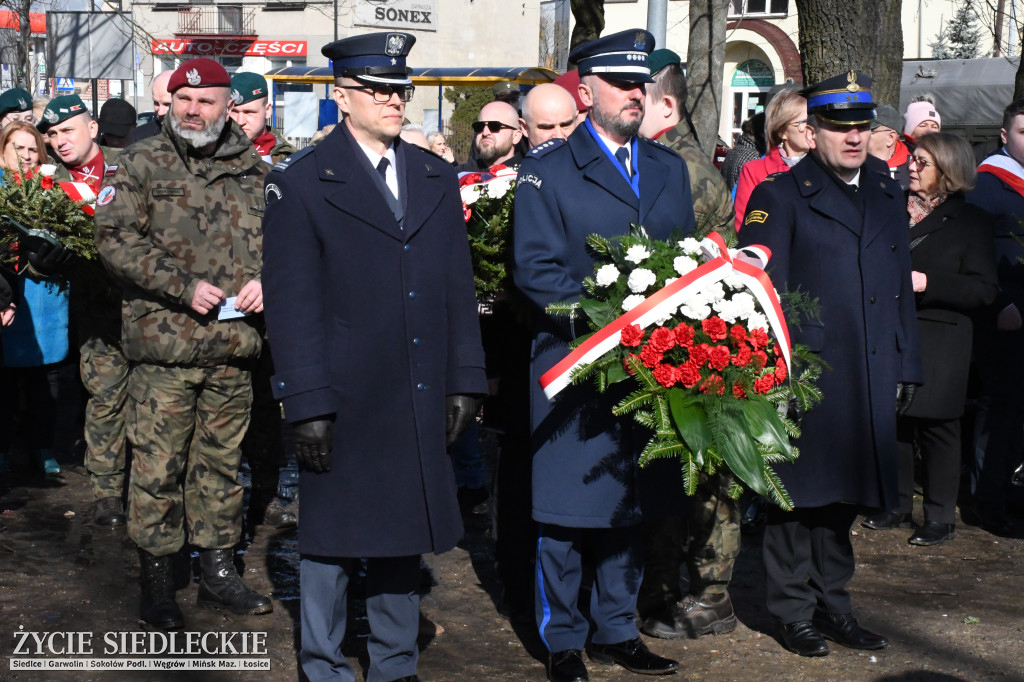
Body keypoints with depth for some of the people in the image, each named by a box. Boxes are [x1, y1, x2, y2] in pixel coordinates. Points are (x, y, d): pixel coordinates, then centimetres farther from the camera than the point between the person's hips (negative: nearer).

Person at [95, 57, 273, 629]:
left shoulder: (253, 170, 10)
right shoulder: (142, 164, 0)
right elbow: (115, 237, -8)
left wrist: (264, 278, -2)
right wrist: (185, 286, -15)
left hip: (233, 345, 3)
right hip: (165, 342, -3)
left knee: (221, 459, 12)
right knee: (159, 463, -1)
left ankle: (218, 569, 23)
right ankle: (157, 579, 11)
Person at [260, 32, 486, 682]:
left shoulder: (438, 177, 12)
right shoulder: (302, 181, -4)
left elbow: (459, 287, 13)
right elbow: (291, 303, -7)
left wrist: (465, 380, 7)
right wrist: (308, 404, -12)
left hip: (419, 404, 4)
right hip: (345, 403, -4)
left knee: (405, 536, 13)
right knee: (333, 541, 5)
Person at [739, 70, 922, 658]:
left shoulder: (888, 195, 15)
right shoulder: (778, 196, -3)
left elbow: (902, 289, 18)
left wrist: (906, 367, 14)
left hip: (869, 380, 6)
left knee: (843, 497, 14)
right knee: (799, 493, 2)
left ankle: (833, 603, 25)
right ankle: (795, 610, 14)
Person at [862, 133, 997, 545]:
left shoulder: (971, 221, 0)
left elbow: (984, 290, -8)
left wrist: (927, 282, -17)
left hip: (939, 343, -4)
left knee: (936, 426, 1)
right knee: (892, 420, 6)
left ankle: (940, 516, 10)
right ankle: (897, 505, 20)